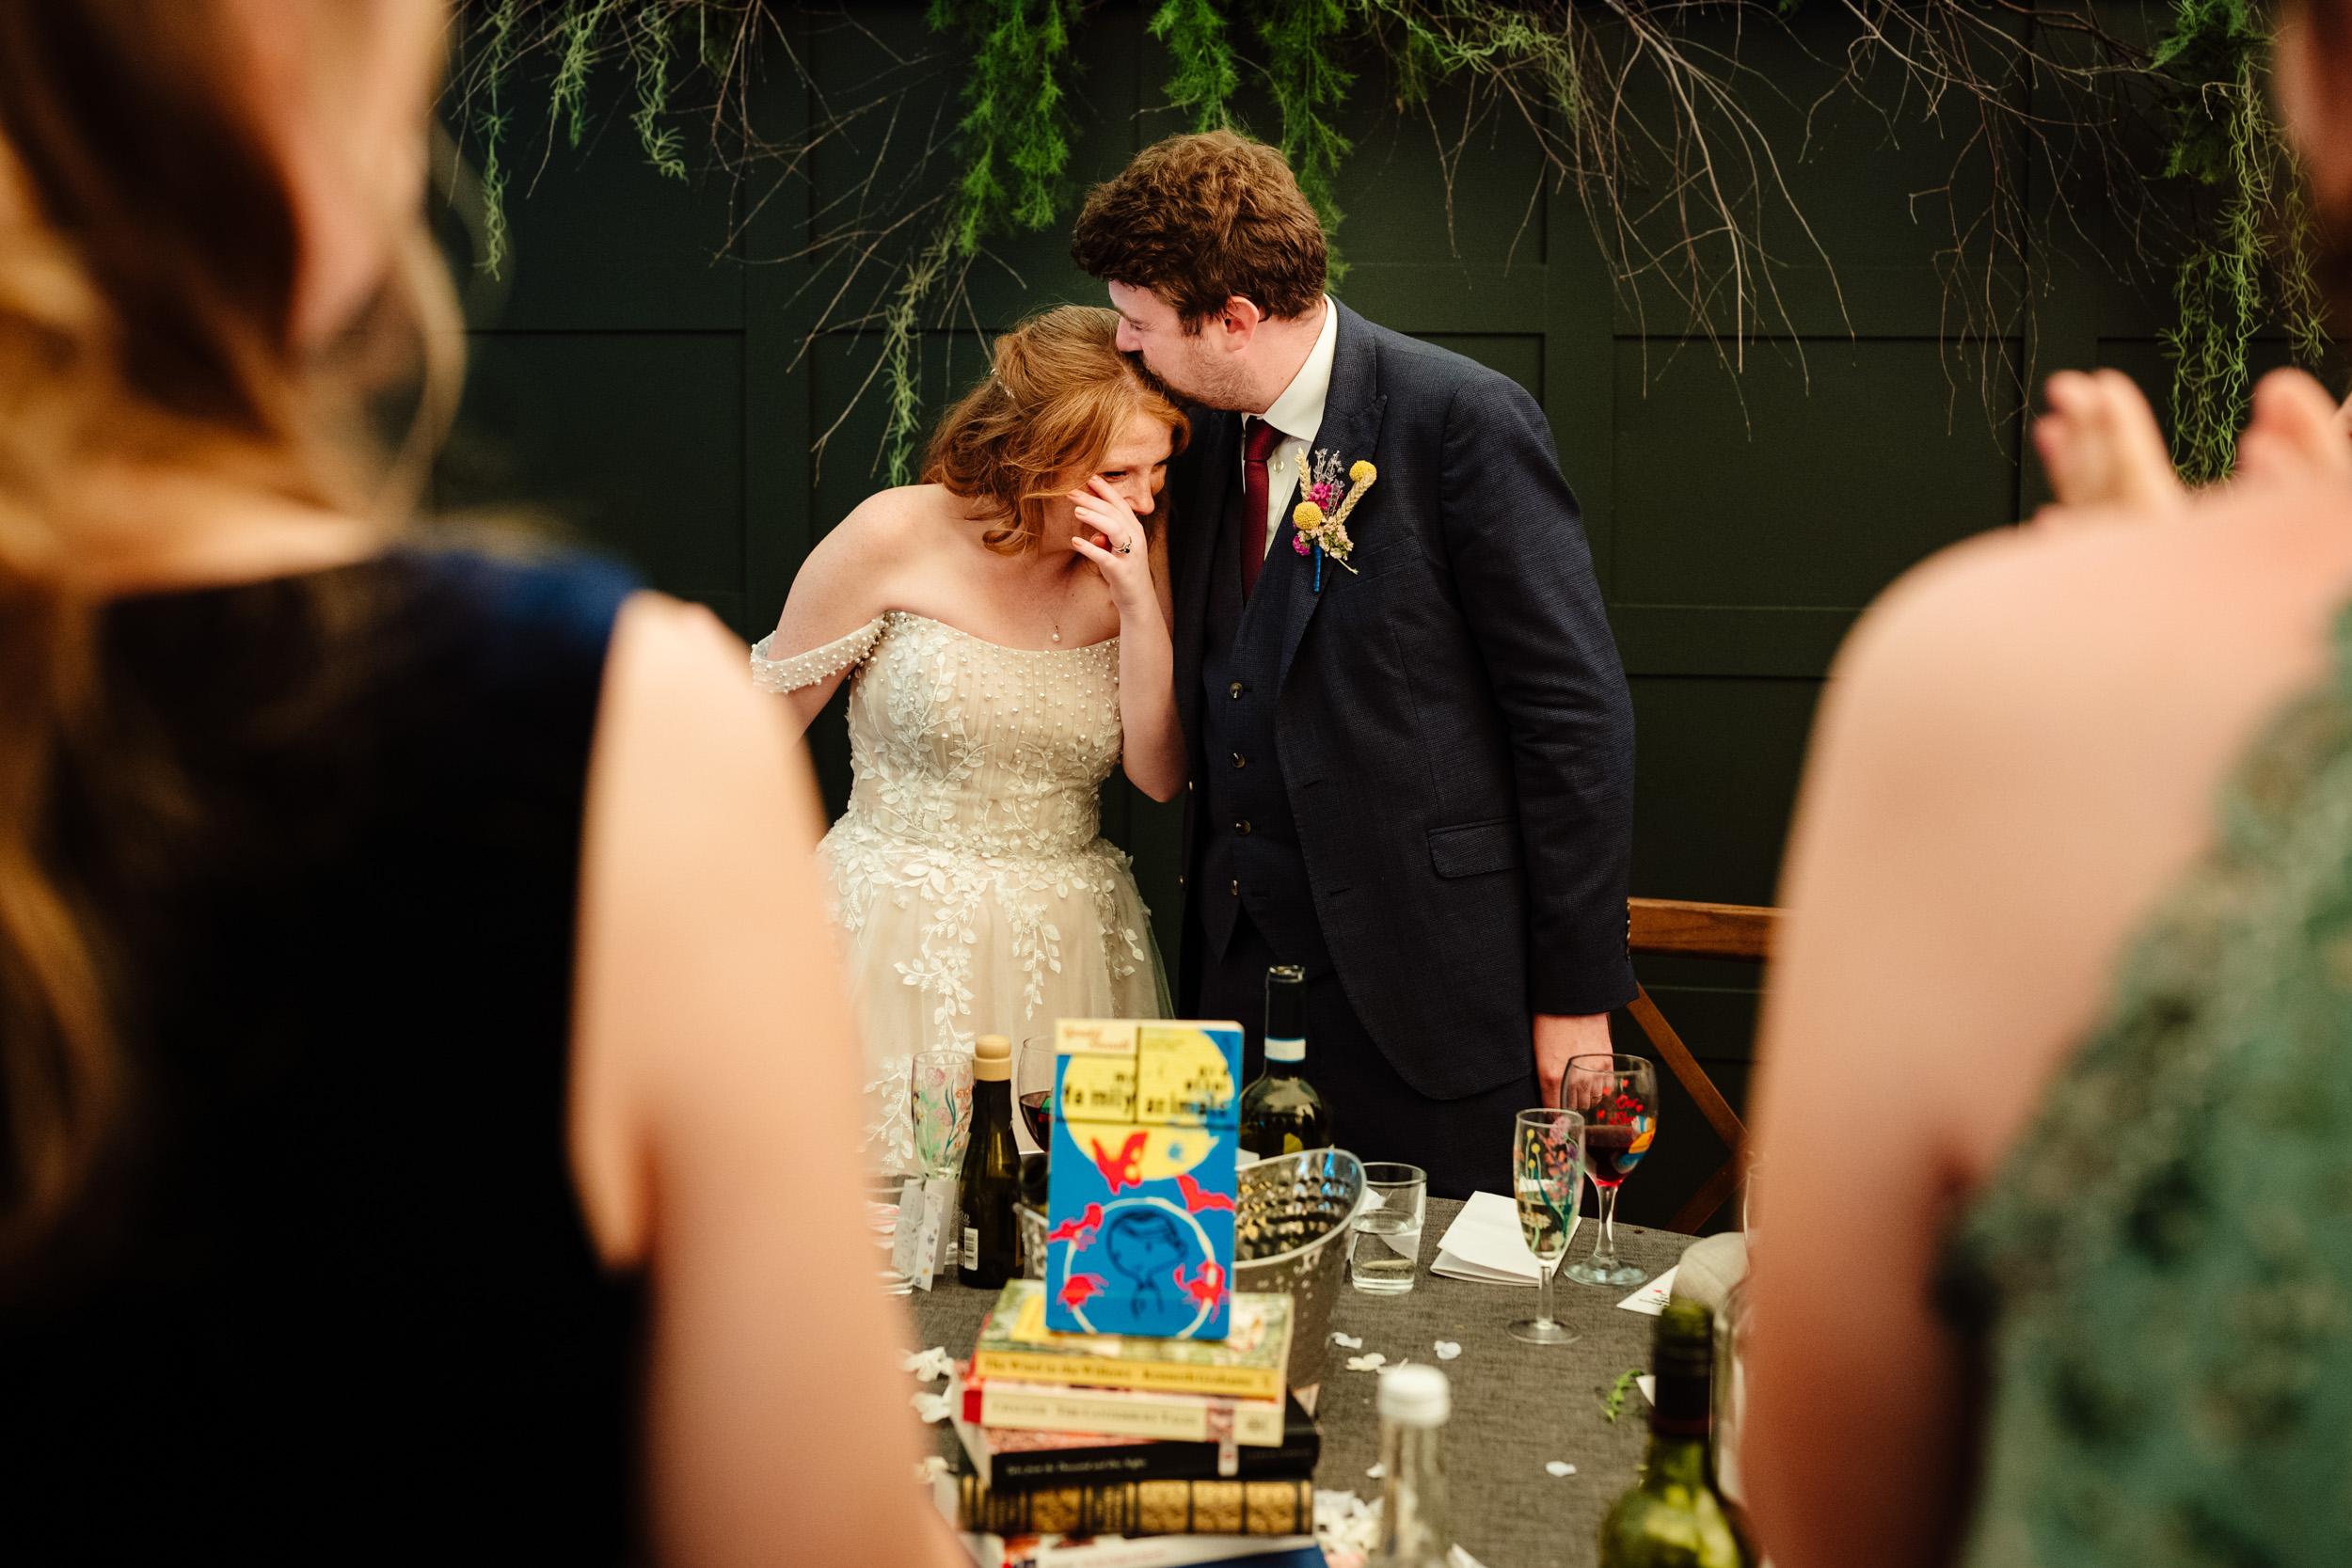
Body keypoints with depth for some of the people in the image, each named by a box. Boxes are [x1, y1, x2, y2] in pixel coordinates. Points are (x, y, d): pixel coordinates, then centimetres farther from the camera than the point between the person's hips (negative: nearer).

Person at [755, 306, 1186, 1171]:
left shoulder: (1139, 555, -1)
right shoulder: (895, 535, -10)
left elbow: (1161, 774, -5)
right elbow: (760, 730, 0)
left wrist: (1139, 602, -15)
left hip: (1068, 947, 3)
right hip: (898, 934, -3)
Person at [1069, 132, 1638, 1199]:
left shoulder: (1462, 419, -12)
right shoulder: (1207, 437, 9)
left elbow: (1577, 712, -12)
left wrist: (1575, 992, -12)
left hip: (1426, 991, -6)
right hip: (1238, 981, 6)